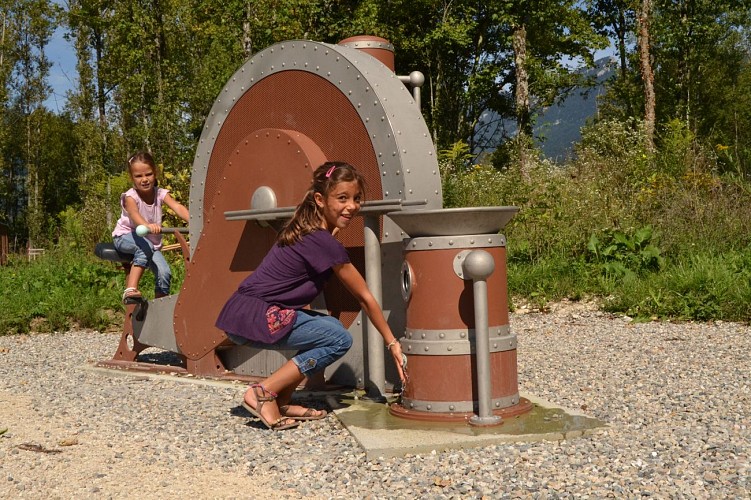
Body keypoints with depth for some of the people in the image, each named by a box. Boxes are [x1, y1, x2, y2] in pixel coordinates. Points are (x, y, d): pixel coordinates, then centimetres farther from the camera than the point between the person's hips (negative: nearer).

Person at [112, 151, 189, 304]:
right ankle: (130, 290, -41)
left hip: (151, 241, 4)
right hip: (125, 237, -4)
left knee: (164, 273, -19)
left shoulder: (160, 193, -9)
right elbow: (134, 214, -41)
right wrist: (147, 225, -64)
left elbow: (177, 207, -26)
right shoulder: (130, 197, -19)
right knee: (145, 246, -38)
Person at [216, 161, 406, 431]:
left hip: (243, 311, 9)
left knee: (329, 327, 14)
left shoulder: (305, 229, 12)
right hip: (256, 317, -9)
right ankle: (264, 393, -10)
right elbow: (365, 299, -4)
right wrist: (392, 343, 3)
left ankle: (282, 401, 11)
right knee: (340, 339, -8)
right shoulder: (325, 244, -14)